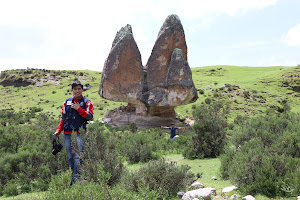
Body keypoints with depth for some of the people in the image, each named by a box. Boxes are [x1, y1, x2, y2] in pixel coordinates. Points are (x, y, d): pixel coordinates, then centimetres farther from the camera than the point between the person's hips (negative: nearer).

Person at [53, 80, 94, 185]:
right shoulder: (67, 102, 15)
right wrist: (58, 130, 10)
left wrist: (79, 108, -12)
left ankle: (76, 177, -11)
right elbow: (63, 117, 18)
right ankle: (74, 173, 20)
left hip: (79, 133, -4)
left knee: (78, 156, -13)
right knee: (70, 157, 8)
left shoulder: (87, 103, 4)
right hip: (68, 133, 4)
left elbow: (89, 117, -7)